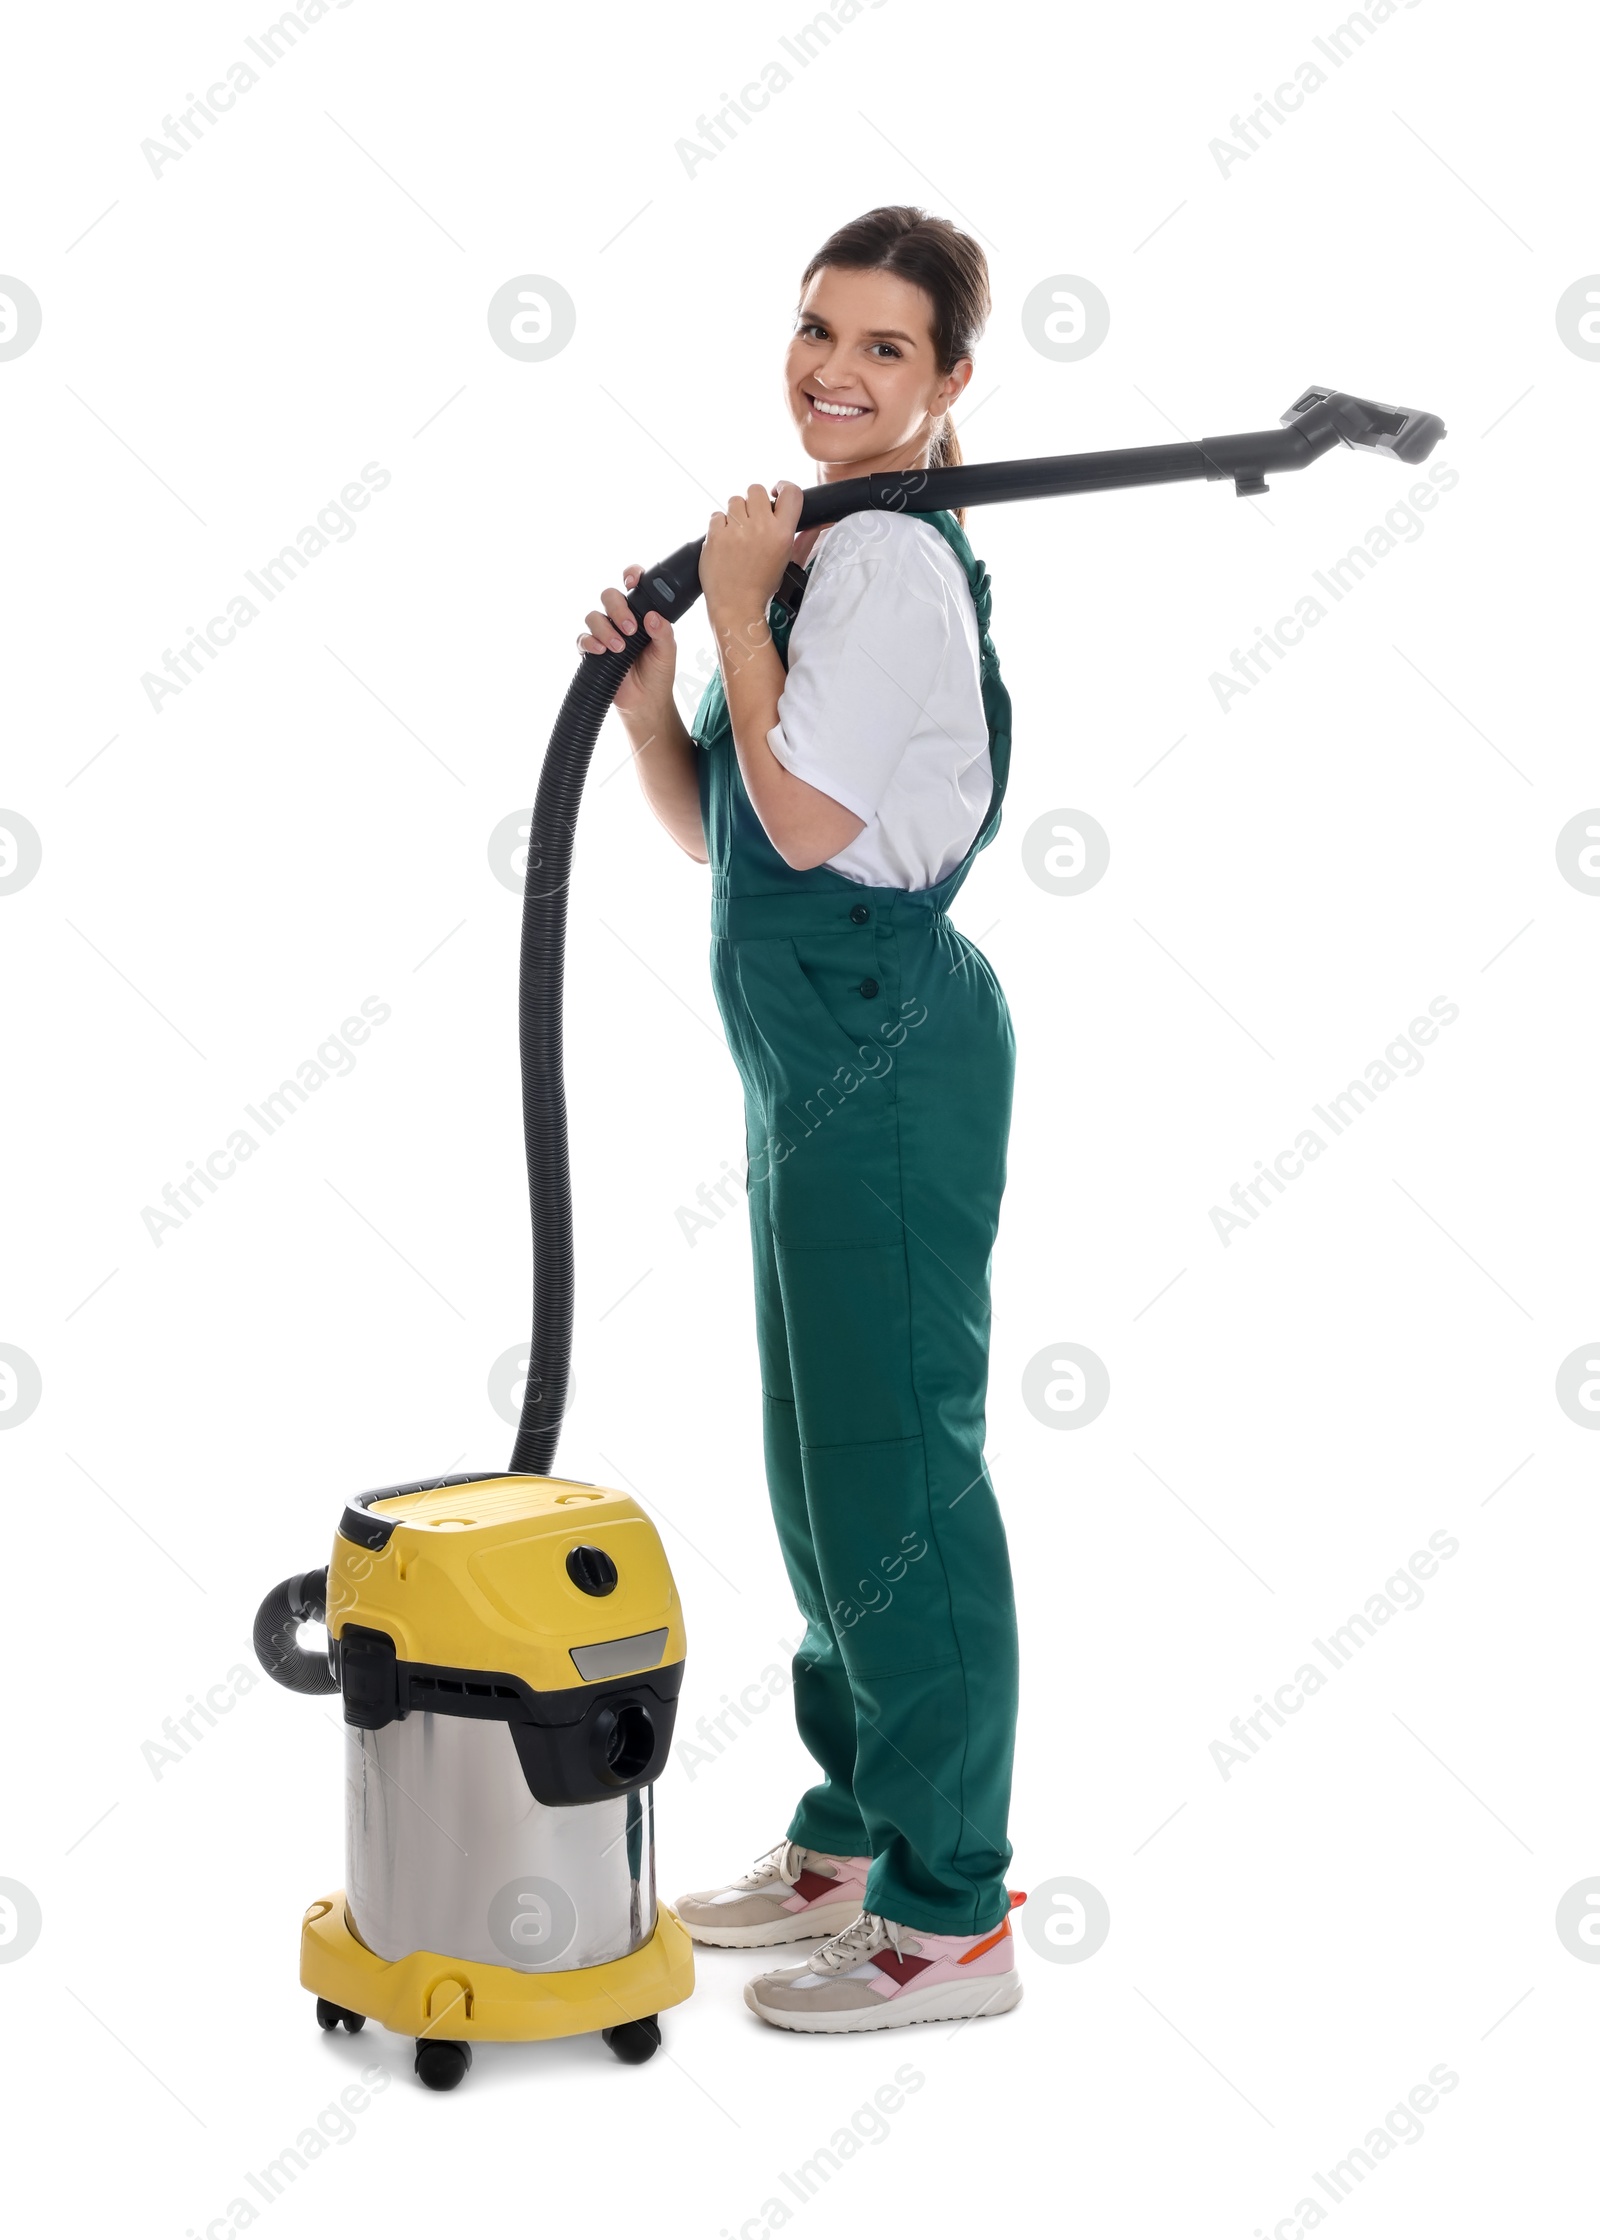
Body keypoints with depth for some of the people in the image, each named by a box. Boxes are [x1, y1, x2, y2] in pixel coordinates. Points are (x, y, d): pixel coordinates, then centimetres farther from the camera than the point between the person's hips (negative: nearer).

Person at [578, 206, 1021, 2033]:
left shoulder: (891, 558, -13)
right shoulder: (824, 549, 17)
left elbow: (808, 815, -22)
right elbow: (710, 828, 17)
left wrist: (733, 604, -12)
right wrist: (645, 690, 0)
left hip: (885, 1057, -10)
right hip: (826, 1060, 10)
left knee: (894, 1470, -5)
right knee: (824, 1462, 17)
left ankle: (949, 1921, 5)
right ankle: (850, 1839, 31)